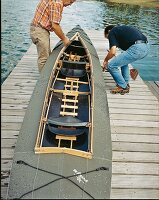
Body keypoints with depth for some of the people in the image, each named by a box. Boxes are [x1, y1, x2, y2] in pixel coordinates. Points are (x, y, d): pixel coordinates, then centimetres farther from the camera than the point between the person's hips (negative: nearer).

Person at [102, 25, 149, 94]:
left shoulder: (112, 32, 8)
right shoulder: (121, 29, 33)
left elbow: (113, 52, -6)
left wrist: (105, 61, 13)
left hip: (136, 49, -9)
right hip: (145, 47, 9)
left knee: (111, 65, 1)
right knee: (123, 60, 33)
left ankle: (123, 87, 14)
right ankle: (126, 84, 31)